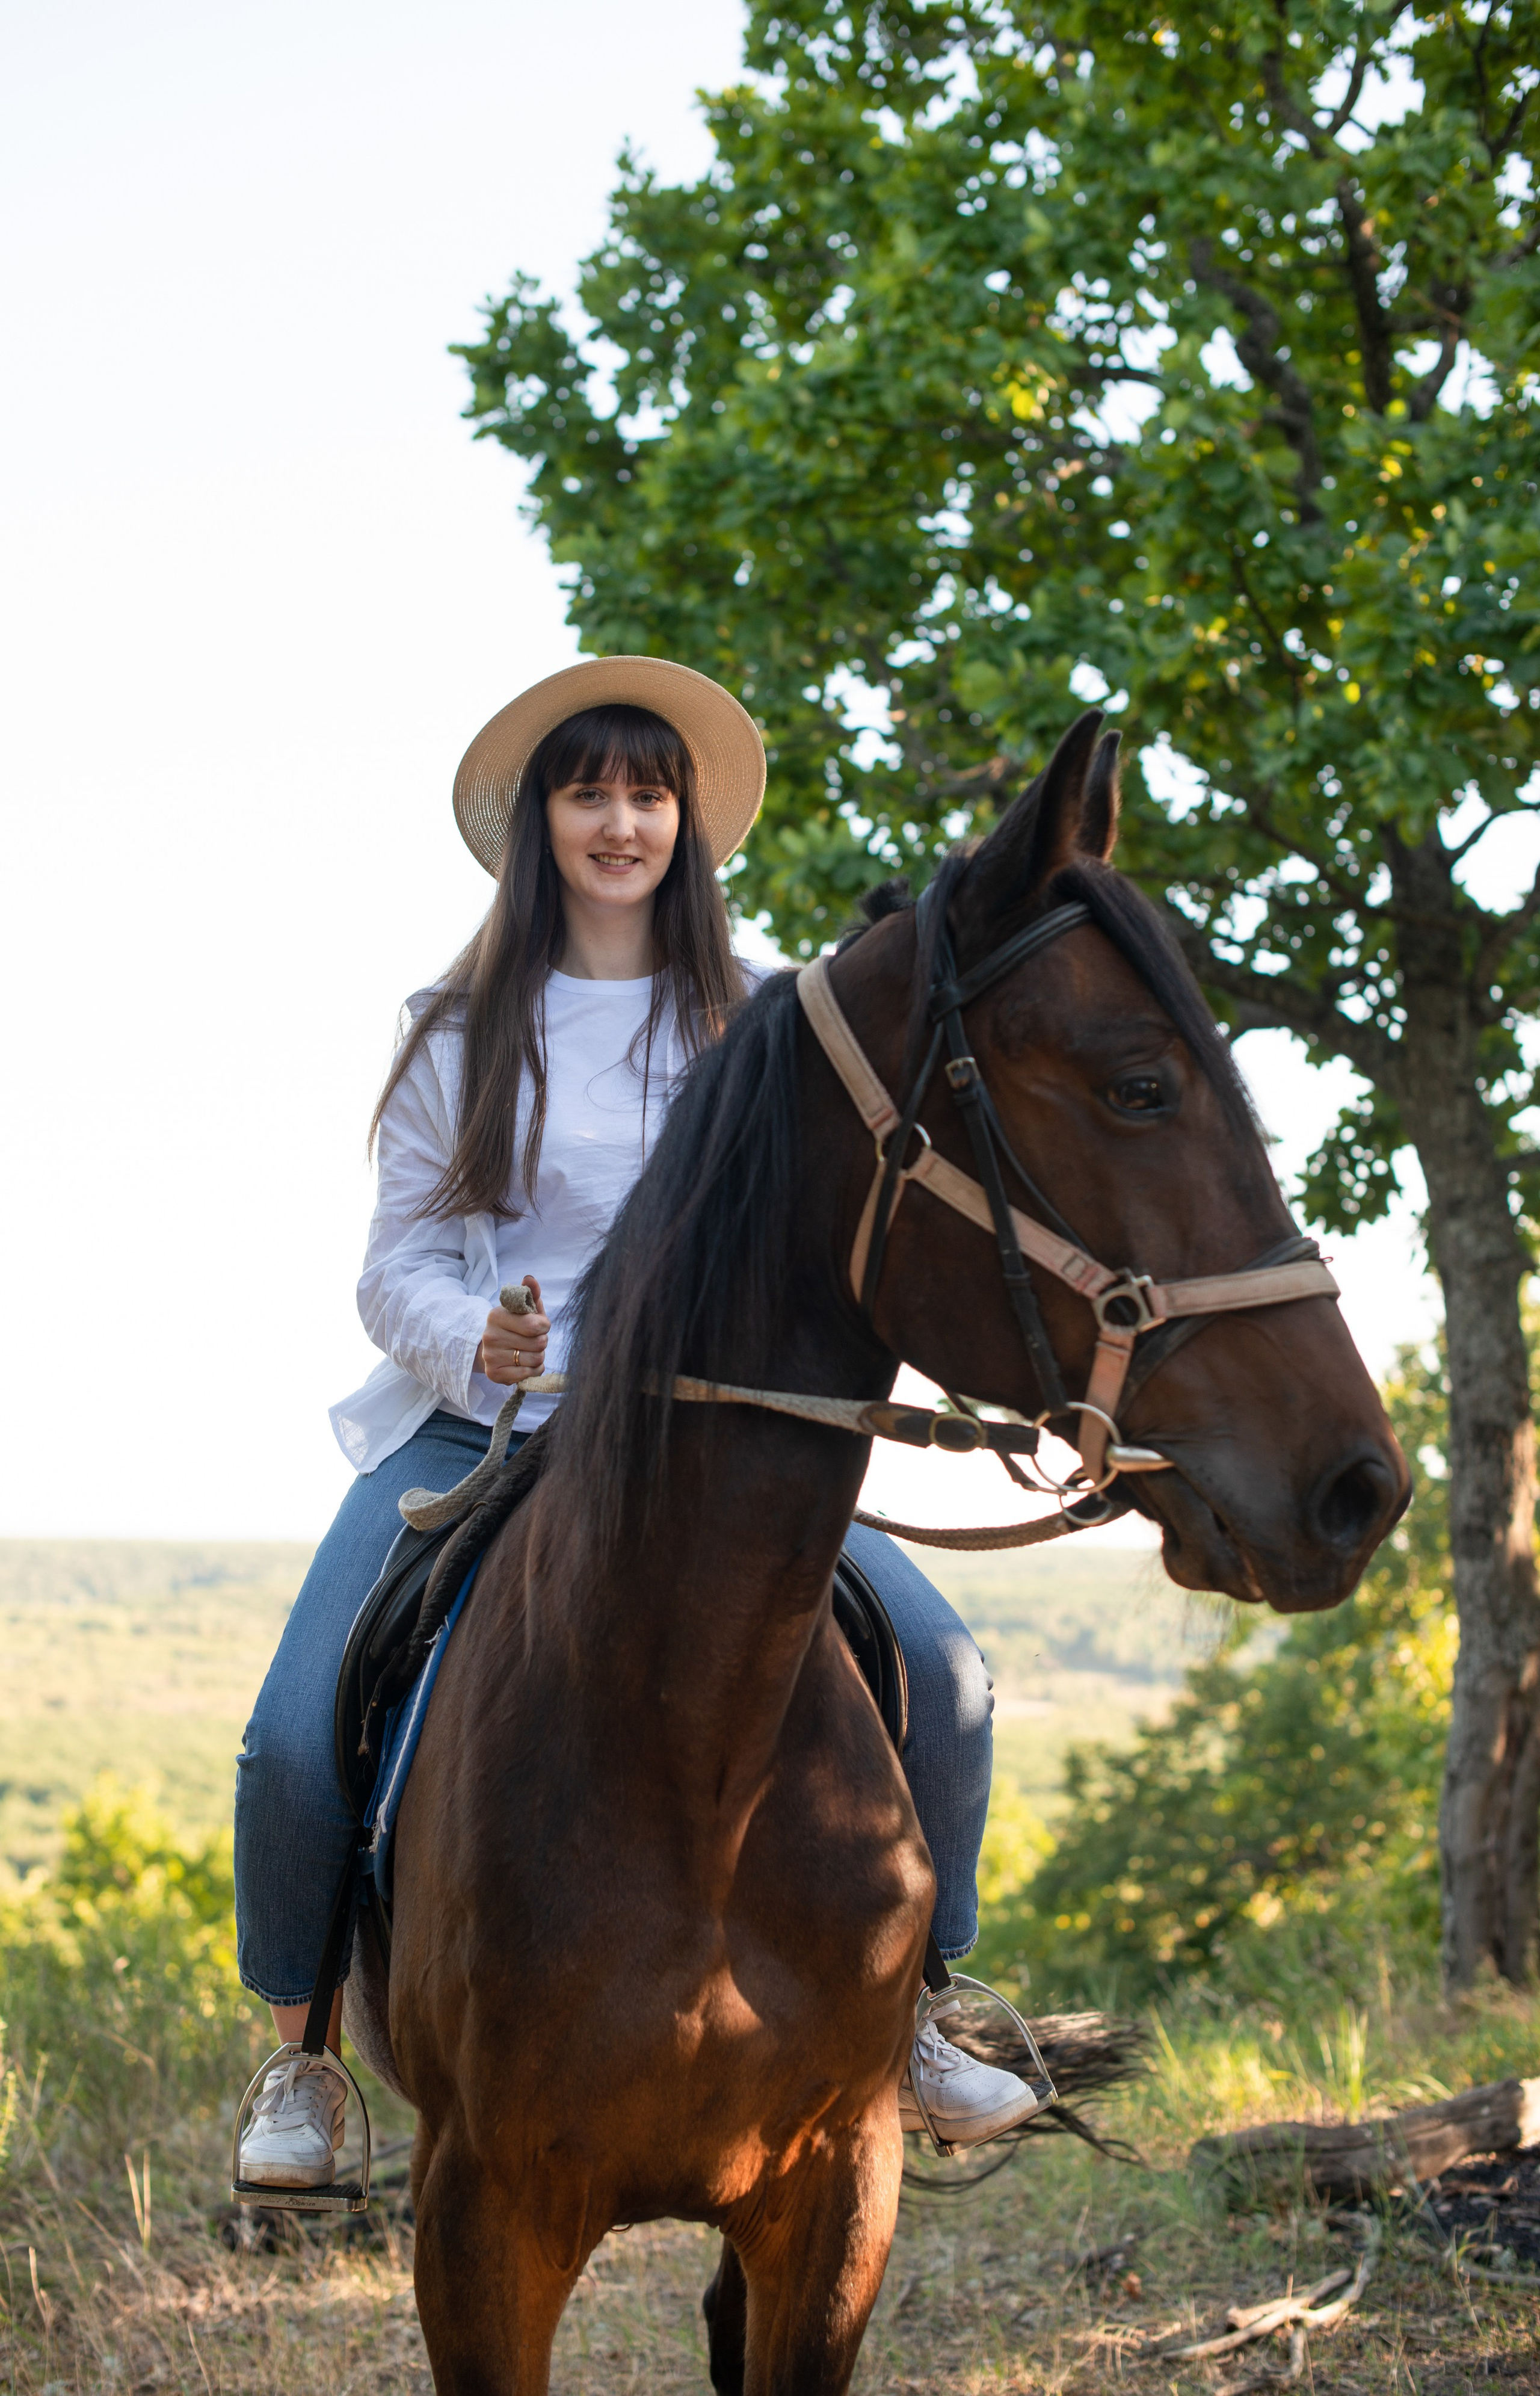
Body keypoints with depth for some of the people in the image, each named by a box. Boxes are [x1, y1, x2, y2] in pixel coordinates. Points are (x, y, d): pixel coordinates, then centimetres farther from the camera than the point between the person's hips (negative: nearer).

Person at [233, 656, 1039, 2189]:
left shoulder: (748, 1030, 9)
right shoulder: (459, 1033, 6)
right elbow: (396, 1266, 4)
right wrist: (470, 1339, -18)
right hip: (471, 1431, -1)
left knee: (938, 1668, -19)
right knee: (295, 1737, -21)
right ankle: (298, 2060, 5)